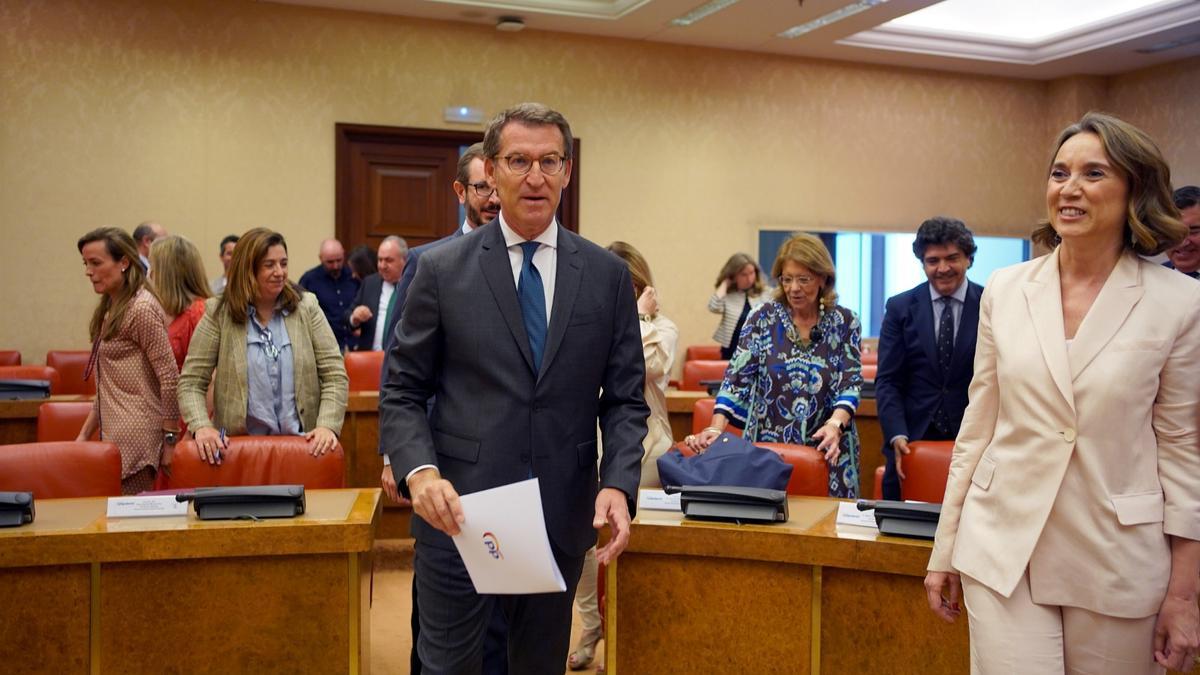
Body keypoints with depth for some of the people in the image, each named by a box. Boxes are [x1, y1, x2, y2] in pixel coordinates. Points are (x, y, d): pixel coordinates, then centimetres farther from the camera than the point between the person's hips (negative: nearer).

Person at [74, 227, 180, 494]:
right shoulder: (109, 309, 15)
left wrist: (170, 441, -15)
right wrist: (84, 434, 17)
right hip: (113, 436, 8)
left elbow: (169, 379, -15)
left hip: (136, 440, -8)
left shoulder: (141, 308, -12)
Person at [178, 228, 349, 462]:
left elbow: (335, 376, 2)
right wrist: (202, 426, -16)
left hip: (302, 444, 1)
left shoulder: (306, 307, 5)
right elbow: (190, 383, 2)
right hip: (239, 446, 0)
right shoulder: (218, 314, 3)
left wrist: (327, 425, -13)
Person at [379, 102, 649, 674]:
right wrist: (419, 471, -17)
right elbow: (400, 391, 0)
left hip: (563, 516, 2)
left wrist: (618, 485, -11)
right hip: (458, 510, -2)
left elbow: (625, 398, 4)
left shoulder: (607, 275, 3)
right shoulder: (442, 269, -2)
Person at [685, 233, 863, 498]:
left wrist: (835, 424, -24)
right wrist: (716, 428, -20)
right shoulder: (763, 319, 0)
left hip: (826, 450, 0)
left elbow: (851, 383, -4)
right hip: (767, 448, 0)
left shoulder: (844, 322, 0)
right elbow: (737, 378, -6)